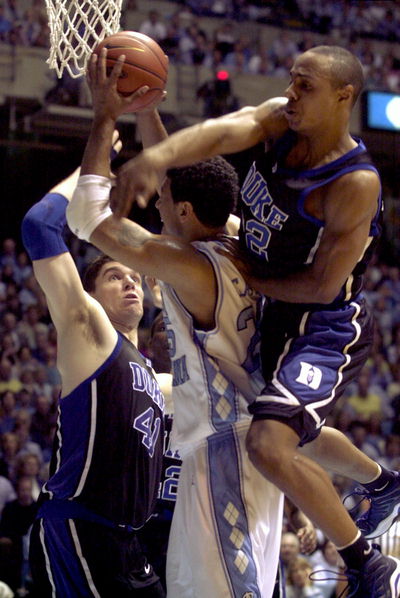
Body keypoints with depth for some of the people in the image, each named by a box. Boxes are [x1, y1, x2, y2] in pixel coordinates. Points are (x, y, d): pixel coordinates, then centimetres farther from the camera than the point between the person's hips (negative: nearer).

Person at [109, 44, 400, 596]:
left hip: (326, 328, -9)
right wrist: (156, 157, -48)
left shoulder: (355, 183, -28)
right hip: (281, 318, 9)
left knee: (269, 445, -27)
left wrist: (248, 280, -12)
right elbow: (222, 133, -28)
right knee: (297, 435, 30)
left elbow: (322, 286, -25)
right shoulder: (280, 120, -8)